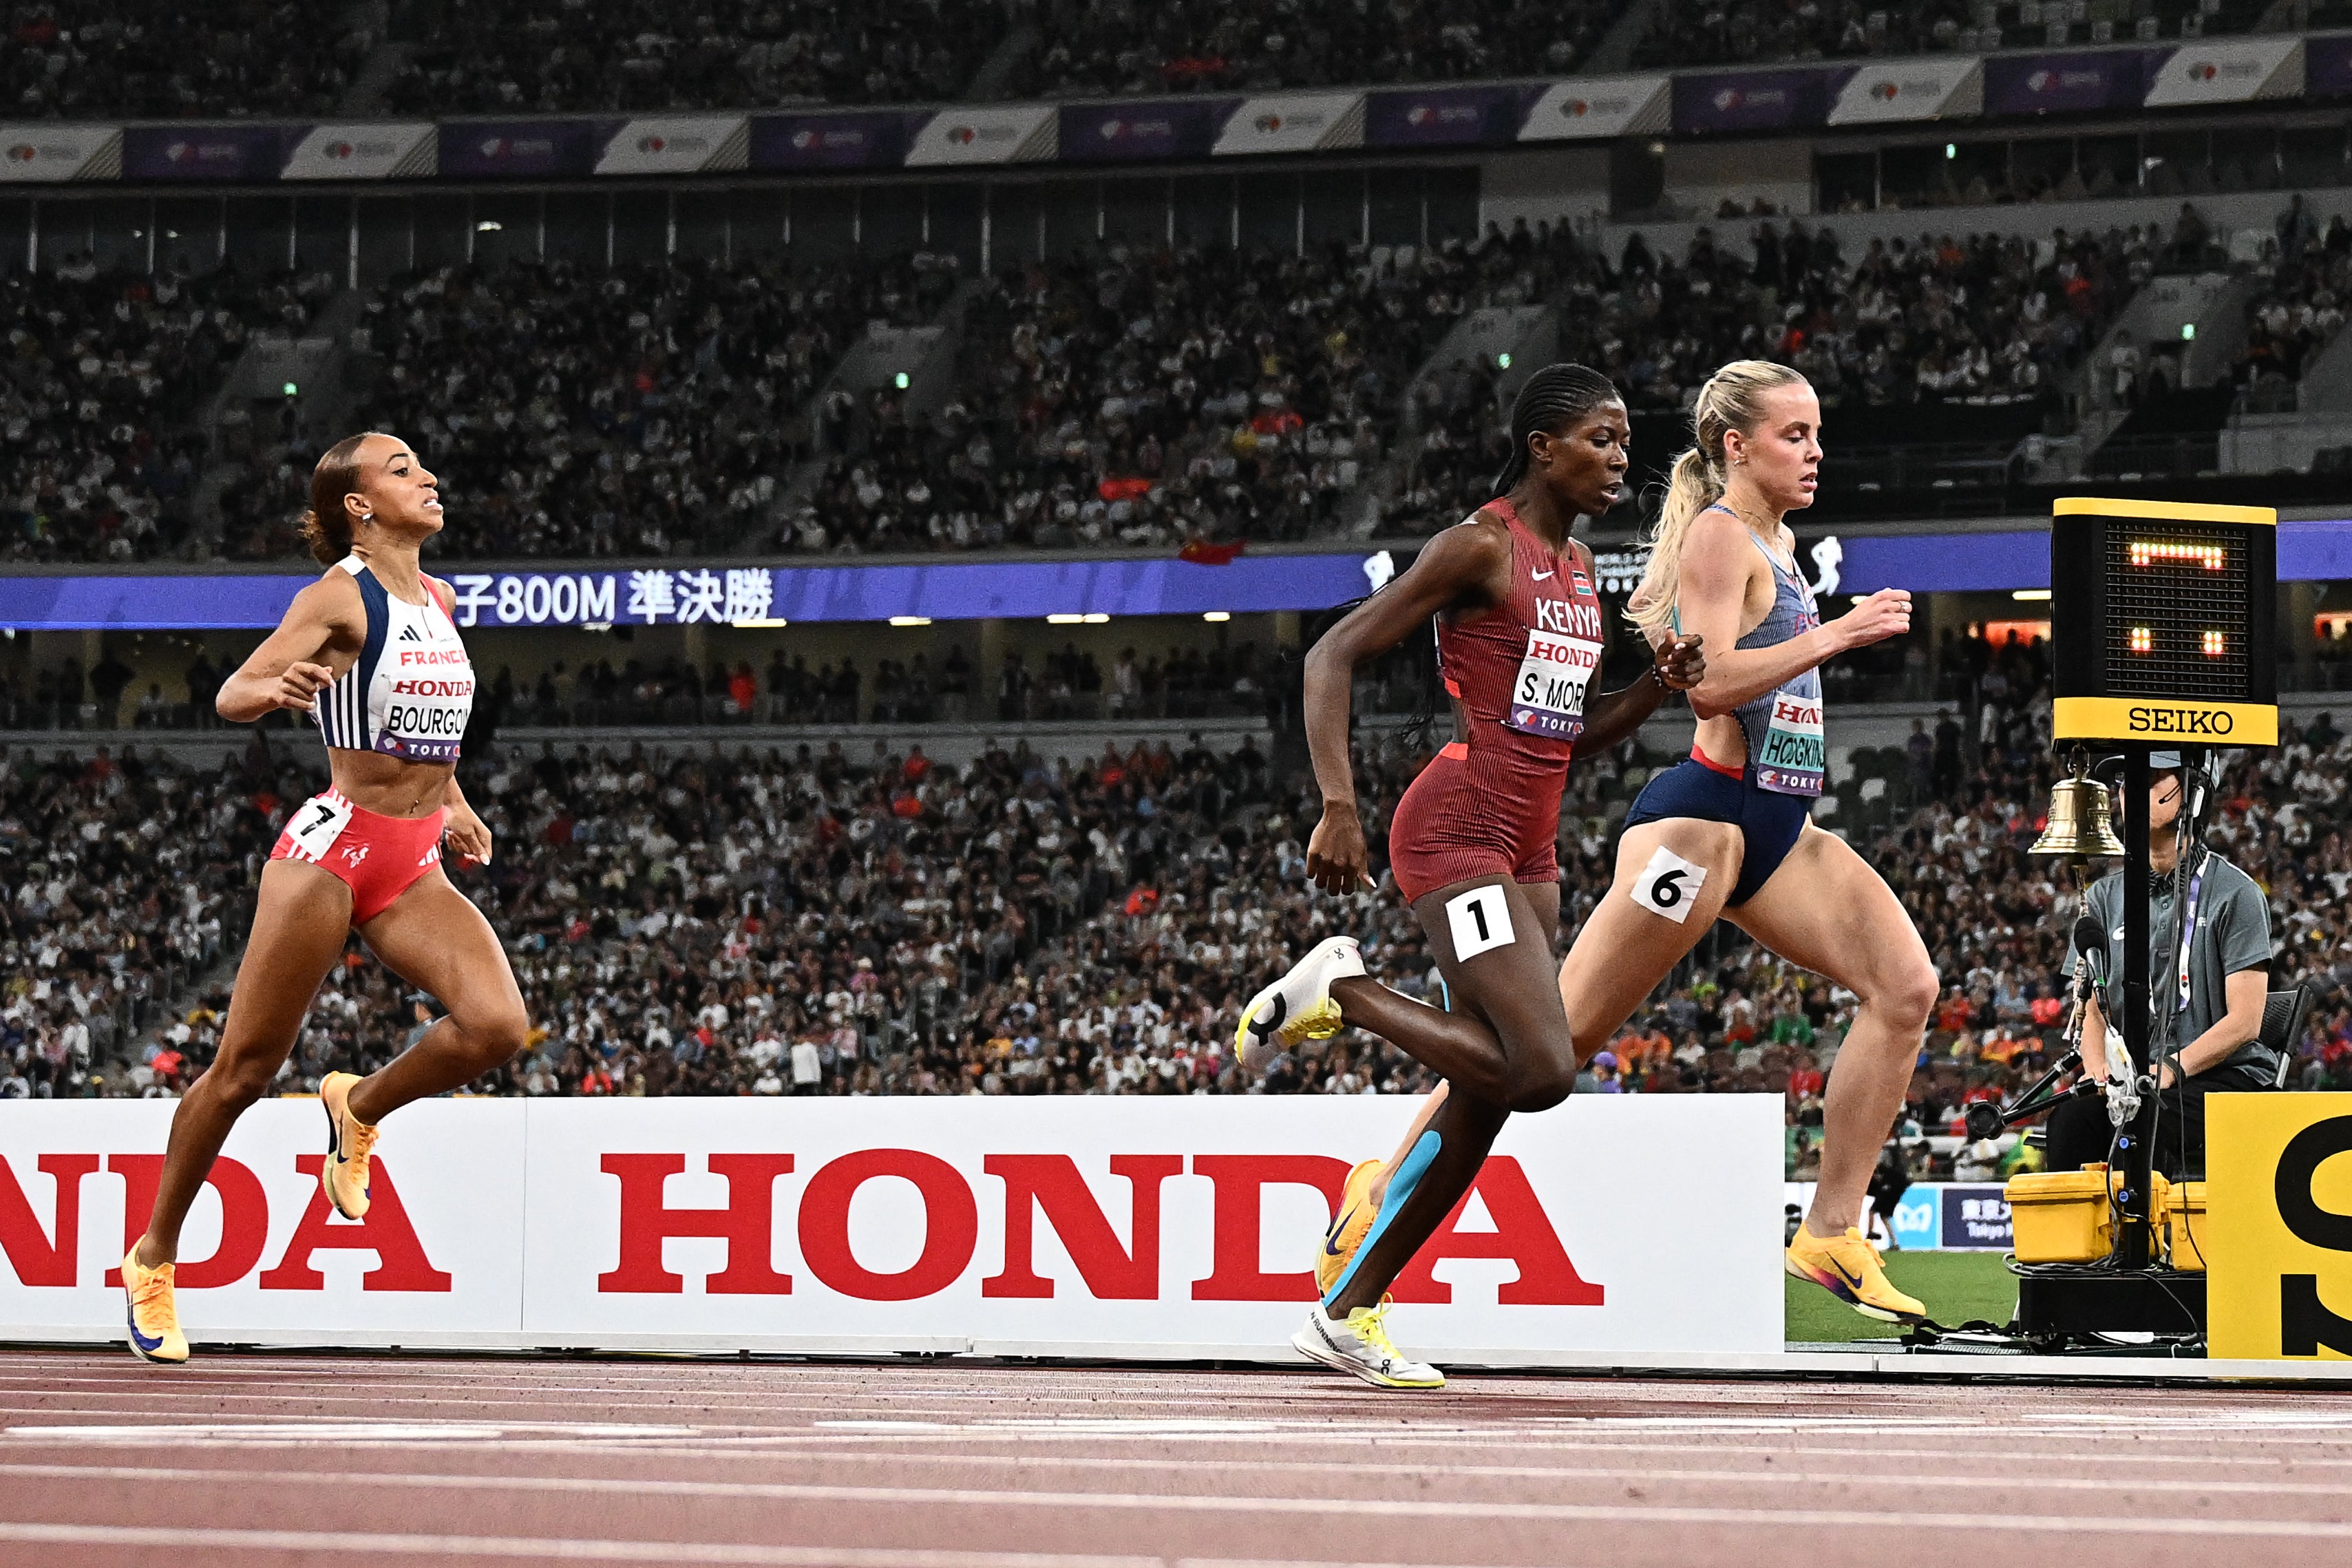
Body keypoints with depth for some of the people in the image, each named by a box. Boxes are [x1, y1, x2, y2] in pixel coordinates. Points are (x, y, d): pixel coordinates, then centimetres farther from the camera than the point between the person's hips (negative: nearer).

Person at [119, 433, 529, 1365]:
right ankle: (154, 1258, 15)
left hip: (415, 867, 6)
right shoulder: (342, 595, -8)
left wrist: (452, 801, 21)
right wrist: (271, 688, -38)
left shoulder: (436, 599, 13)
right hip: (332, 847, -6)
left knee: (495, 1025, -19)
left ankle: (361, 1107, 10)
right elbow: (230, 697, -17)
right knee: (246, 1070, -2)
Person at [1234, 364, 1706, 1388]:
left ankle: (1347, 1311, 16)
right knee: (1542, 1070, -21)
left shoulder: (1579, 566, 17)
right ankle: (1339, 990, -2)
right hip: (1457, 831, -9)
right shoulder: (1482, 546, -9)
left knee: (1483, 1098, 6)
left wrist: (1657, 689, 5)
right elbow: (1333, 657, -11)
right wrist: (1338, 808, -21)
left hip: (1529, 846, 9)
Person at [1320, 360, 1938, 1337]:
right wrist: (1834, 635, -23)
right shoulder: (1719, 534, -9)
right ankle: (1383, 1194, 4)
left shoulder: (1777, 542, 19)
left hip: (1776, 831, 9)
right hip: (1701, 821, -9)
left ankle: (1833, 1233, -9)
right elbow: (1710, 684, -21)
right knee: (1557, 1039, -8)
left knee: (1905, 984, -10)